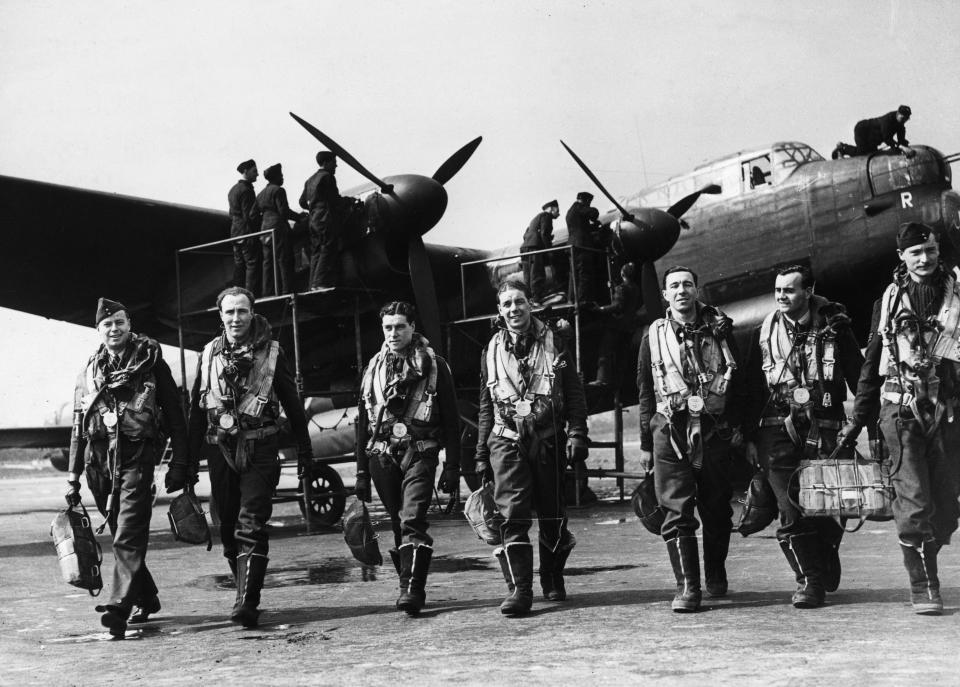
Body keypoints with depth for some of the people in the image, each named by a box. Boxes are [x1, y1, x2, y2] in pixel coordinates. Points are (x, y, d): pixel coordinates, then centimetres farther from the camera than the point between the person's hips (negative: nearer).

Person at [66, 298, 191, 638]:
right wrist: (73, 476, 14)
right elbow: (78, 428, 18)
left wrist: (181, 463, -5)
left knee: (129, 536, -14)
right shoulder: (88, 372, 15)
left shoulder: (151, 362, 3)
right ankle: (146, 599, 26)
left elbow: (174, 414, 1)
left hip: (137, 458, -5)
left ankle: (119, 607, -20)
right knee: (121, 535, 12)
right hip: (99, 460, 5)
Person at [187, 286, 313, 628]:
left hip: (260, 450, -4)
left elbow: (293, 404, 3)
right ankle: (247, 591, 25)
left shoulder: (271, 352, 0)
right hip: (220, 449, 4)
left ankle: (247, 602, -13)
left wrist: (304, 452, 2)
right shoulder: (209, 354, 9)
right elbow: (196, 408, 14)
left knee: (251, 526, -11)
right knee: (229, 529, 10)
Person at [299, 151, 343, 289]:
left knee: (316, 253, 8)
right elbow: (334, 200, -8)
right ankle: (321, 282, -16)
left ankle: (313, 284, 6)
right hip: (327, 219, -8)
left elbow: (302, 202, 21)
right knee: (327, 251, -9)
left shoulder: (310, 180, 19)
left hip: (314, 220, 9)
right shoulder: (327, 176, -6)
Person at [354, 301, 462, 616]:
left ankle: (412, 590, -20)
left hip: (419, 455, -4)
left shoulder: (434, 366, 4)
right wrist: (361, 472, 14)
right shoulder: (374, 368, 15)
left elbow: (451, 421, 3)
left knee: (412, 522, -17)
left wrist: (452, 468, -3)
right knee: (398, 526, 8)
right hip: (382, 457, 4)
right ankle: (410, 587, 18)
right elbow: (363, 423, 18)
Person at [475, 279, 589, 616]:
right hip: (507, 440, 1)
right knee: (512, 515, -11)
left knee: (552, 516, 7)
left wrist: (576, 435, -7)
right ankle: (519, 588, -11)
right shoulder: (492, 351, 12)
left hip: (549, 440, -1)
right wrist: (482, 454, 14)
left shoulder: (553, 343, 6)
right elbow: (486, 407, 17)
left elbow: (575, 394, 5)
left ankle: (553, 580, 25)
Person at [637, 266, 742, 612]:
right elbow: (645, 393, 11)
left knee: (717, 510, 9)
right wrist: (645, 443, 9)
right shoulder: (654, 336, 7)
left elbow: (738, 385, 9)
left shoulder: (719, 330, 6)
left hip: (714, 431, 1)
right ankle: (687, 587, -2)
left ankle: (716, 576, 31)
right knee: (677, 513, -6)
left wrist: (739, 429, 2)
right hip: (669, 432, 0)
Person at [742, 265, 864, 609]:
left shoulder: (834, 329, 4)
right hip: (777, 429, 1)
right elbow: (751, 390, 12)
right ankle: (810, 580, 1)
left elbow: (860, 380, 6)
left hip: (824, 429, -1)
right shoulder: (764, 334, 9)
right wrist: (750, 438, 7)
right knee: (792, 509, -8)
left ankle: (827, 565, 27)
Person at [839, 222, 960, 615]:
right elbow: (871, 364, 14)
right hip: (901, 409, -1)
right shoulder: (889, 302, 9)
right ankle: (923, 587, -1)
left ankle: (923, 564, 26)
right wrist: (858, 420, 12)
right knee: (914, 501, -9)